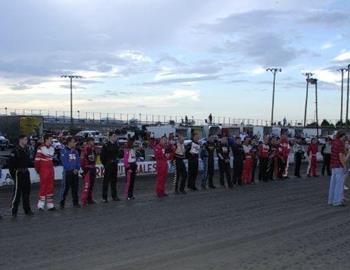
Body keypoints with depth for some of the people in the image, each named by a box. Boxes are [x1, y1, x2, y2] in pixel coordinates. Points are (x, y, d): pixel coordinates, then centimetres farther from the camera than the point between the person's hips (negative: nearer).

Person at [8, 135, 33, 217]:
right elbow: (11, 163, -14)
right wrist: (13, 174, -15)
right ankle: (14, 211, 3)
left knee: (26, 192, 13)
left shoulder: (26, 149, 10)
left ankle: (27, 210, 22)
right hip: (18, 173, -8)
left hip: (26, 172, 8)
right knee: (17, 192, -5)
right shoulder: (16, 151, -13)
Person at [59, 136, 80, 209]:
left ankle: (75, 202, 18)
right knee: (65, 188, -6)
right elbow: (64, 162, -11)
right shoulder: (64, 151, -6)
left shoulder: (75, 151, 12)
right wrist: (72, 169, -11)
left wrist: (77, 169, -4)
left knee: (75, 187, 10)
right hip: (67, 172, -6)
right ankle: (62, 203, 3)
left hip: (75, 172, 6)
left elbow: (78, 161, 11)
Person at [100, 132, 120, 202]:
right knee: (106, 181, -3)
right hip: (108, 165, -6)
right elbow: (102, 156, -9)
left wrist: (116, 161, 7)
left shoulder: (116, 145, 9)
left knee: (114, 180, 12)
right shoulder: (106, 145, -10)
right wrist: (105, 164, -8)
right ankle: (104, 197, 2)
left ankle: (114, 196, 21)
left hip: (115, 165, 6)